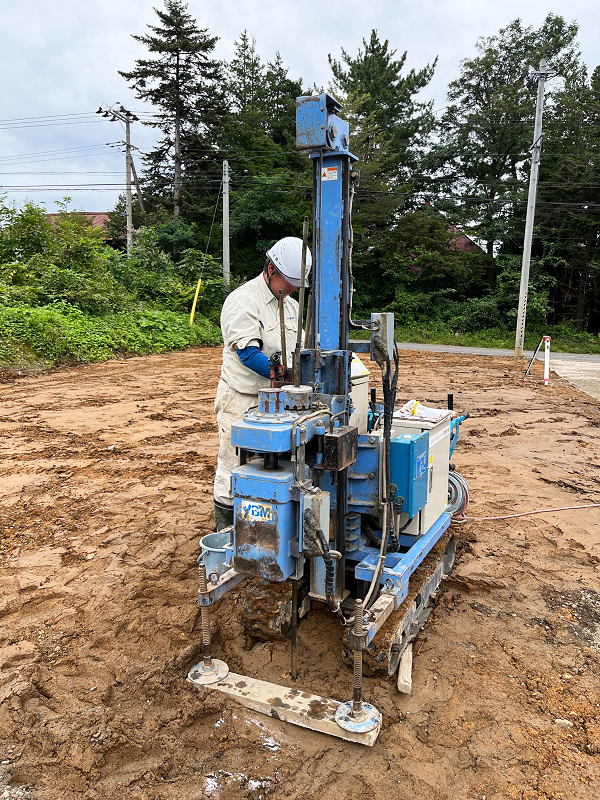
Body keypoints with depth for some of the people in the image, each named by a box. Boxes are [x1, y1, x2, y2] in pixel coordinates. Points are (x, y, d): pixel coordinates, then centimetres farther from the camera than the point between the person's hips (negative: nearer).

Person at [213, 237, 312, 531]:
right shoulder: (242, 301, -13)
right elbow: (248, 353, -23)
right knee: (234, 467, 2)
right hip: (242, 400, -7)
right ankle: (225, 531, 16)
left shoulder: (291, 305, 12)